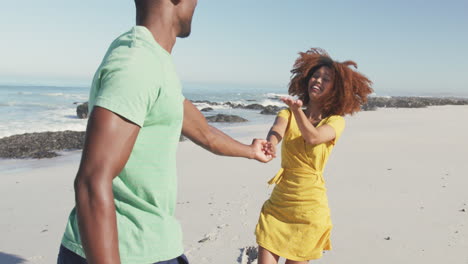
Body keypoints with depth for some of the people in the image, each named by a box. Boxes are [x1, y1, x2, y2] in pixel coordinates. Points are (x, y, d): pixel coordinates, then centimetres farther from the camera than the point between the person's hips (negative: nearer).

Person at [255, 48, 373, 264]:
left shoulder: (335, 121, -3)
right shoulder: (288, 113, 2)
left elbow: (312, 138, -23)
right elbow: (276, 131, -20)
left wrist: (297, 110, -40)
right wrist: (269, 144, -43)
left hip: (309, 206, -2)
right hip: (278, 202, 2)